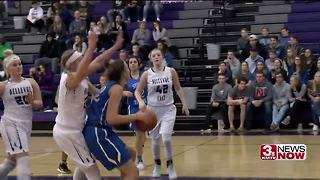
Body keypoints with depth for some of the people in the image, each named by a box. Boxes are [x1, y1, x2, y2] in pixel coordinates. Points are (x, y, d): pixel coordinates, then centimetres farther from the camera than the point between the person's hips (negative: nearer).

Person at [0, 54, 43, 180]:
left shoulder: (31, 82, 5)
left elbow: (39, 104, 4)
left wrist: (32, 101, -15)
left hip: (26, 124, 5)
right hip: (11, 124, -5)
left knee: (12, 160, 17)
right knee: (23, 158, -15)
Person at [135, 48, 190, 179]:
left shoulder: (171, 71, -4)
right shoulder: (147, 74, -6)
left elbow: (178, 88, 8)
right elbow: (137, 91, 1)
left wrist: (184, 103, 4)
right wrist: (141, 101, -18)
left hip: (168, 109, -1)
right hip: (153, 109, 1)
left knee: (166, 138, -16)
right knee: (155, 140, 8)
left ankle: (170, 166, 3)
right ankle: (157, 165, 31)